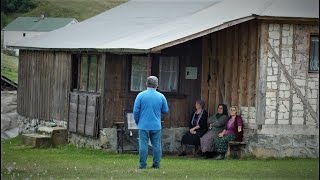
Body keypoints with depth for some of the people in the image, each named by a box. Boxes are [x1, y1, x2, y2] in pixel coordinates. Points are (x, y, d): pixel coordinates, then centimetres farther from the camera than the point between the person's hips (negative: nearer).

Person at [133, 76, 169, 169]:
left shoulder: (141, 95, -5)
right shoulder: (161, 96, -1)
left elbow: (136, 111, -3)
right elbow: (166, 110, 8)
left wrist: (137, 122, 11)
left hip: (144, 125, -1)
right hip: (156, 126, 1)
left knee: (143, 145, 2)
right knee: (156, 145, 8)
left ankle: (142, 164, 2)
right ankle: (156, 164, 10)